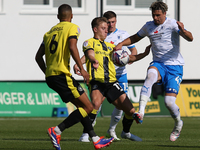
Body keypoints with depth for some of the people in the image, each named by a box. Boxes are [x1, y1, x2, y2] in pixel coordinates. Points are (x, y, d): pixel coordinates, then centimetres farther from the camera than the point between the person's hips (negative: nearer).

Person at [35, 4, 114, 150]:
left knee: (81, 106, 17)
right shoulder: (72, 27, 0)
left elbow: (38, 56, 18)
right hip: (62, 75, -8)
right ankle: (57, 131, -15)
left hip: (50, 76, 8)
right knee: (87, 107, -5)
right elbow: (72, 47, -18)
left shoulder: (50, 32, 20)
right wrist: (82, 69, -16)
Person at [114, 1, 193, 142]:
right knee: (150, 75, -35)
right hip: (158, 63, 3)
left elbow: (190, 38, -21)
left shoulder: (172, 24, -8)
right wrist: (121, 44, 9)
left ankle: (178, 123, 23)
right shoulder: (149, 26, 8)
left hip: (174, 66, -3)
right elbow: (135, 38, 26)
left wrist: (183, 31, -43)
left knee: (169, 101, -12)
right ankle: (141, 112, -50)